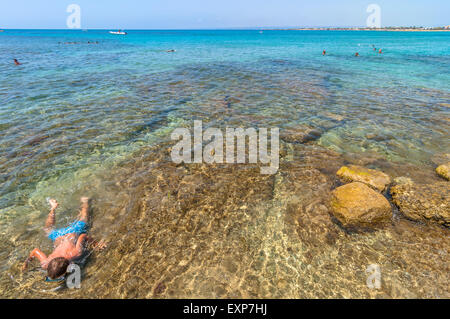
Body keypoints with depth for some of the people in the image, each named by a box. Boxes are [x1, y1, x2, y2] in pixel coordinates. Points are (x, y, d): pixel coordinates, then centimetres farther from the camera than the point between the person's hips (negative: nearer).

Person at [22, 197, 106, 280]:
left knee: (82, 221, 30)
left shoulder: (76, 253, -44)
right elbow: (35, 250, -23)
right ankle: (53, 208, 49)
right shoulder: (46, 264, -36)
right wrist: (26, 262, -5)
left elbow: (83, 236, -33)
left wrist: (95, 244, -22)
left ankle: (84, 202, 50)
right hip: (58, 238, 2)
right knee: (49, 229, 37)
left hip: (73, 234, -2)